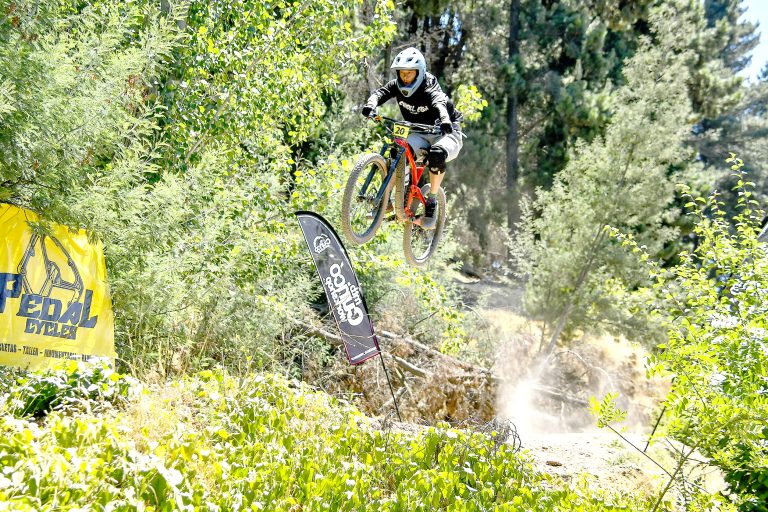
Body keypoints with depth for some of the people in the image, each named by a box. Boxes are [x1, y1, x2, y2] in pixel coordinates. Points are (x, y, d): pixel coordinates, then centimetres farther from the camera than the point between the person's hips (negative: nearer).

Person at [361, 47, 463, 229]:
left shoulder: (430, 89, -23)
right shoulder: (397, 86, -7)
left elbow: (439, 103, -44)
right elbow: (380, 92, -24)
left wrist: (445, 120, -68)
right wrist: (371, 105, -49)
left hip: (446, 132, -4)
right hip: (419, 134, 4)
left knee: (437, 155, -37)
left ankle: (432, 203, -22)